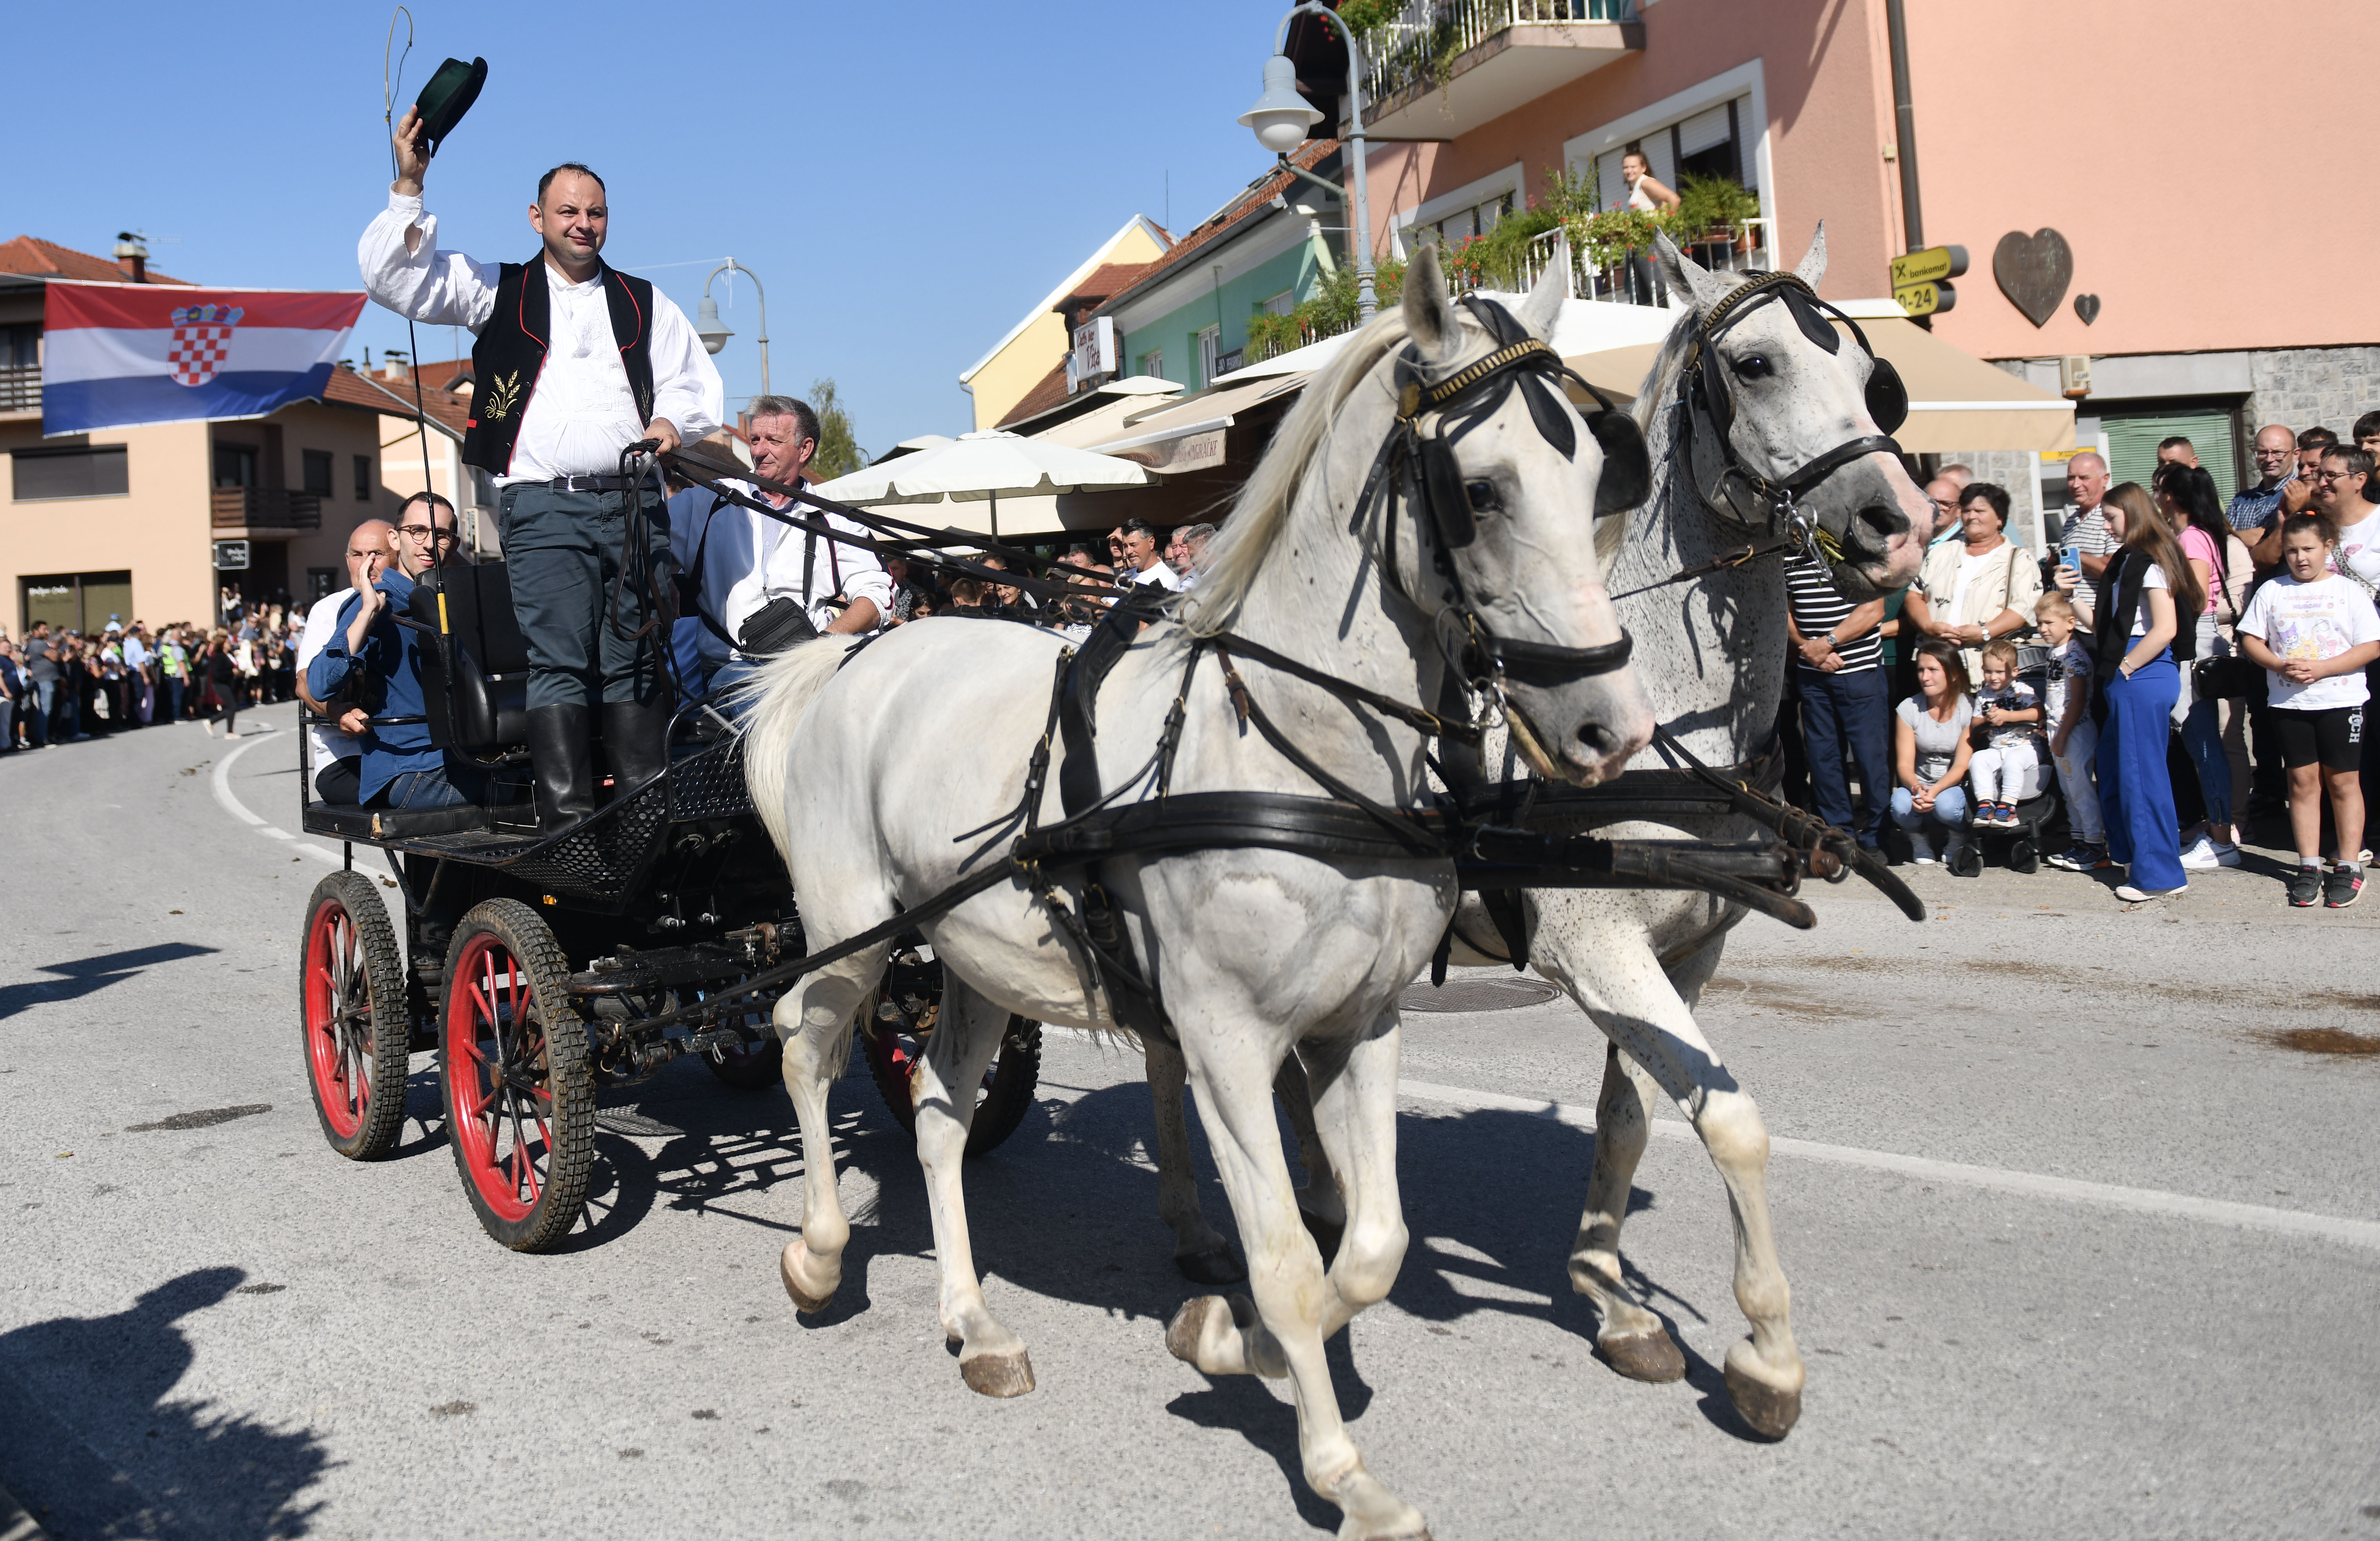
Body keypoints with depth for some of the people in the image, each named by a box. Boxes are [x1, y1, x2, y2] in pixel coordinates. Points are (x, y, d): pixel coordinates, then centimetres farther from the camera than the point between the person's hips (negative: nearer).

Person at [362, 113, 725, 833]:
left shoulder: (644, 304, 20)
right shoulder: (499, 291, 14)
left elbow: (700, 388, 21)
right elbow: (392, 277, 6)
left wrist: (671, 423, -1)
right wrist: (409, 185, -5)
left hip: (634, 504, 2)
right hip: (544, 508, -2)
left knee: (636, 665, 1)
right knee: (559, 663, -12)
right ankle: (568, 820, -13)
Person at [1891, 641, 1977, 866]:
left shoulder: (1969, 709, -8)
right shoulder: (1909, 709, -2)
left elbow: (1961, 766, -13)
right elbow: (1904, 764, -7)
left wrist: (1935, 791, -32)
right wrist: (1917, 788, -30)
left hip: (1956, 786, -1)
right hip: (1920, 785, 1)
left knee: (1946, 804, -36)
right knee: (1901, 804, -33)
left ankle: (1959, 839, 1)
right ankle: (1919, 838, 2)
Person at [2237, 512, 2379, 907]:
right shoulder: (2272, 592, 5)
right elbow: (2250, 640, 4)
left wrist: (2321, 669, -17)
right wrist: (2280, 665, -13)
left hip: (2342, 700, -2)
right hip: (2289, 701, 2)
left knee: (2343, 781, 3)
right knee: (2303, 781, 5)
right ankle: (2309, 865, 11)